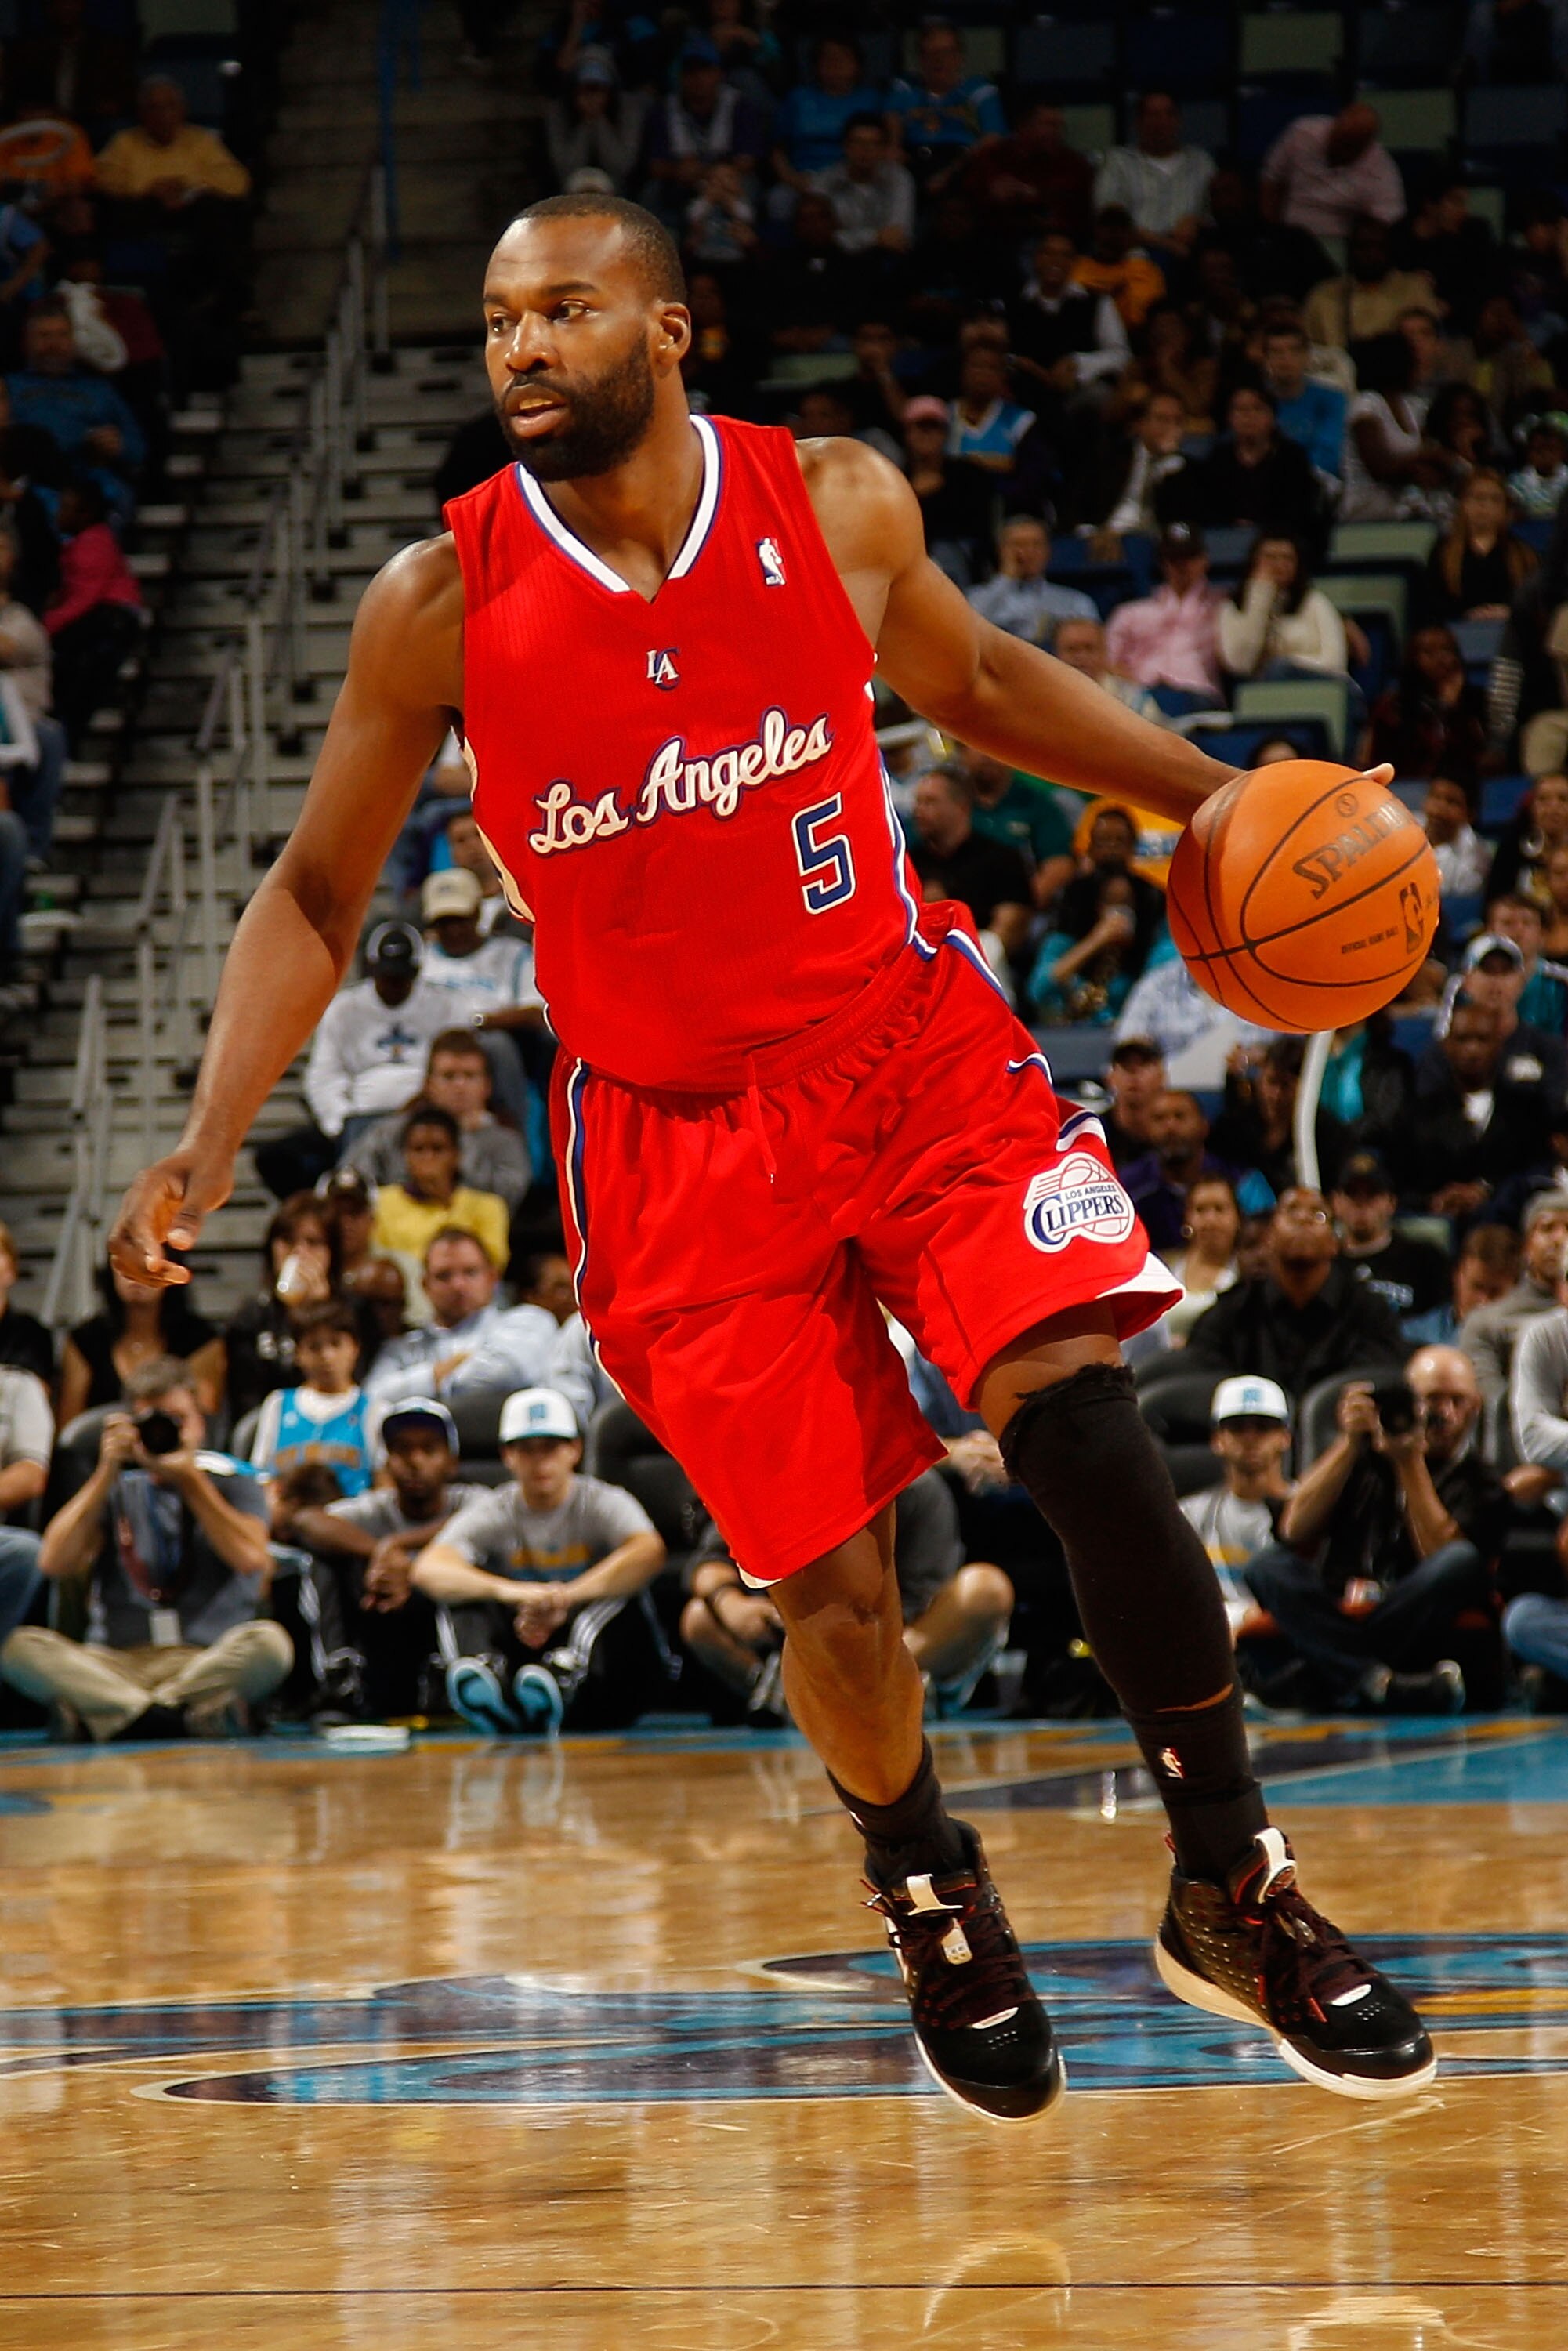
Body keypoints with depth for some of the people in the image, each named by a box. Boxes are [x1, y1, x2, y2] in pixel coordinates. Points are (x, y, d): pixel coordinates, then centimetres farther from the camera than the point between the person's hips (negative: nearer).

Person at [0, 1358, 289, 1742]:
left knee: (268, 1642, -34)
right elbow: (54, 1563, 2)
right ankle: (187, 1719, -37)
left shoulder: (232, 1483, 14)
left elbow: (250, 1558, -7)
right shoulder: (117, 1490, 19)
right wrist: (108, 1471, 0)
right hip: (118, 1664, 2)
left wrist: (189, 1477, -4)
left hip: (209, 1662, -2)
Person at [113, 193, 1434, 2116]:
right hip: (675, 1128, -1)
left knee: (1082, 1423, -20)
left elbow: (968, 681, 15)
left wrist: (1203, 794, 6)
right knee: (835, 1591, 0)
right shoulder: (442, 606, -12)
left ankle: (1232, 1893, -5)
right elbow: (315, 898, -1)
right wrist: (208, 1143, -13)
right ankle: (930, 1903, 31)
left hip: (908, 1036, 1)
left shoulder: (838, 506, -7)